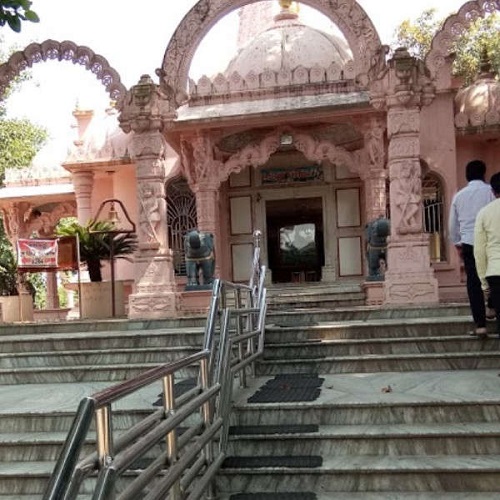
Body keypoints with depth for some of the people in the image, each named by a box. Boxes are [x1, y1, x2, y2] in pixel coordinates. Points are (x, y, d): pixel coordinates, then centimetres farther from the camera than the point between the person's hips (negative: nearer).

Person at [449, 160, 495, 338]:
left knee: (473, 284, 3)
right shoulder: (489, 190, -1)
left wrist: (457, 244, 23)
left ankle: (480, 325, 1)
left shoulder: (459, 195, 10)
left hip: (468, 243, 3)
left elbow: (453, 224, 14)